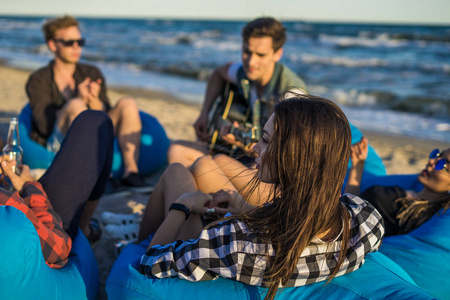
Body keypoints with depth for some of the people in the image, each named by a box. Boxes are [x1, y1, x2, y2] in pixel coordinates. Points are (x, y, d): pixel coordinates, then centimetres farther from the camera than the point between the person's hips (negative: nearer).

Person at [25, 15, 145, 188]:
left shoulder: (92, 74, 14)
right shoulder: (38, 81, 1)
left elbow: (107, 117, 7)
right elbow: (44, 125, -11)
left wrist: (94, 101, -16)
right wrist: (78, 99, -18)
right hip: (56, 149, -4)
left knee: (128, 104, -16)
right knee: (76, 106, -32)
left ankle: (131, 171, -29)